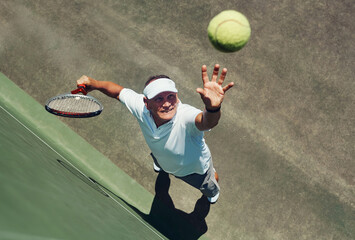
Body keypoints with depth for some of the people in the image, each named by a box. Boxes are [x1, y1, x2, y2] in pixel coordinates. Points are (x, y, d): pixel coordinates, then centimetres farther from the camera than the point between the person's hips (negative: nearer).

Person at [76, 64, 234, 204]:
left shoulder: (186, 116, -52)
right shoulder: (141, 107, -36)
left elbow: (206, 122, -76)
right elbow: (118, 91, -17)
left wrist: (213, 108, -98)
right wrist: (92, 83, -30)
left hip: (194, 170, -3)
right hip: (163, 160, 4)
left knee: (209, 188, 32)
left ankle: (213, 192, 72)